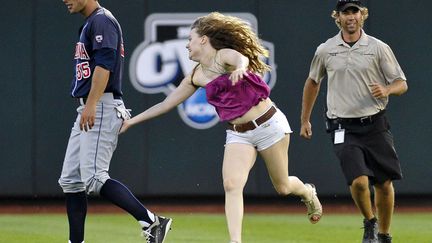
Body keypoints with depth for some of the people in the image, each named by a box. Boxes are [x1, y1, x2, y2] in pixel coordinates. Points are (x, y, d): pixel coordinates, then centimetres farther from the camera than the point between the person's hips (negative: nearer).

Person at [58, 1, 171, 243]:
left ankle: (151, 222, -20)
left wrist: (91, 104, -28)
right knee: (71, 180, 8)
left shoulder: (102, 20, -9)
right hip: (88, 111, 11)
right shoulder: (90, 24, 21)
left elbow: (104, 64, -21)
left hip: (102, 107, -11)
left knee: (94, 177, -19)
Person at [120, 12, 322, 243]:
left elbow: (242, 59, -35)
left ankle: (308, 193, 41)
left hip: (268, 124, -5)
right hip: (238, 134, 5)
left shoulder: (225, 56, -11)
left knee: (282, 187, 6)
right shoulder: (196, 77, 8)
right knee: (231, 185, -18)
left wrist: (240, 67, -61)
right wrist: (132, 120, 15)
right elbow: (166, 103, 16)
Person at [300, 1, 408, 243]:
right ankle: (370, 223, 10)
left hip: (375, 125, 1)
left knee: (384, 184, 4)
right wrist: (305, 120, 23)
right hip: (344, 129, -1)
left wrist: (386, 89, -20)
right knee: (359, 180, -17)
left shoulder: (379, 48, 0)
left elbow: (401, 84, 2)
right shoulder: (325, 50, 5)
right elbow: (313, 82, 21)